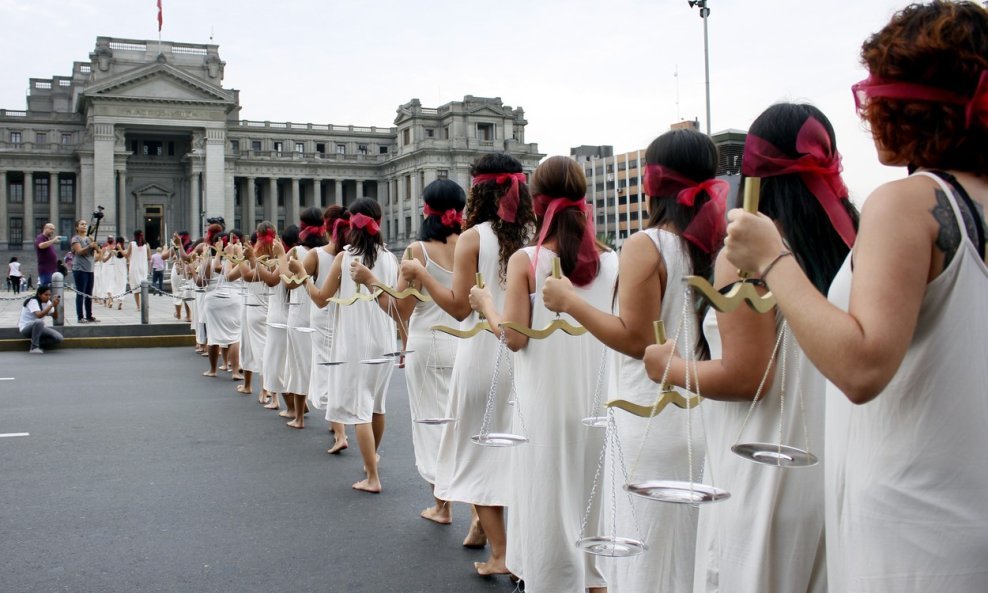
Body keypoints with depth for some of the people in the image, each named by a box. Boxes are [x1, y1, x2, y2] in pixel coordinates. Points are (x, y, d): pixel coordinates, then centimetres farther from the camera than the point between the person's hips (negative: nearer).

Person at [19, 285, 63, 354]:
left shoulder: (47, 302, 2)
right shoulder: (33, 301, -20)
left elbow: (55, 316, -5)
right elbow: (39, 315, -36)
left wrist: (55, 306, -23)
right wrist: (51, 305, -37)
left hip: (38, 328, 6)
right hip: (26, 329, -6)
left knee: (59, 338, -14)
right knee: (39, 322, -40)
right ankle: (34, 347, -25)